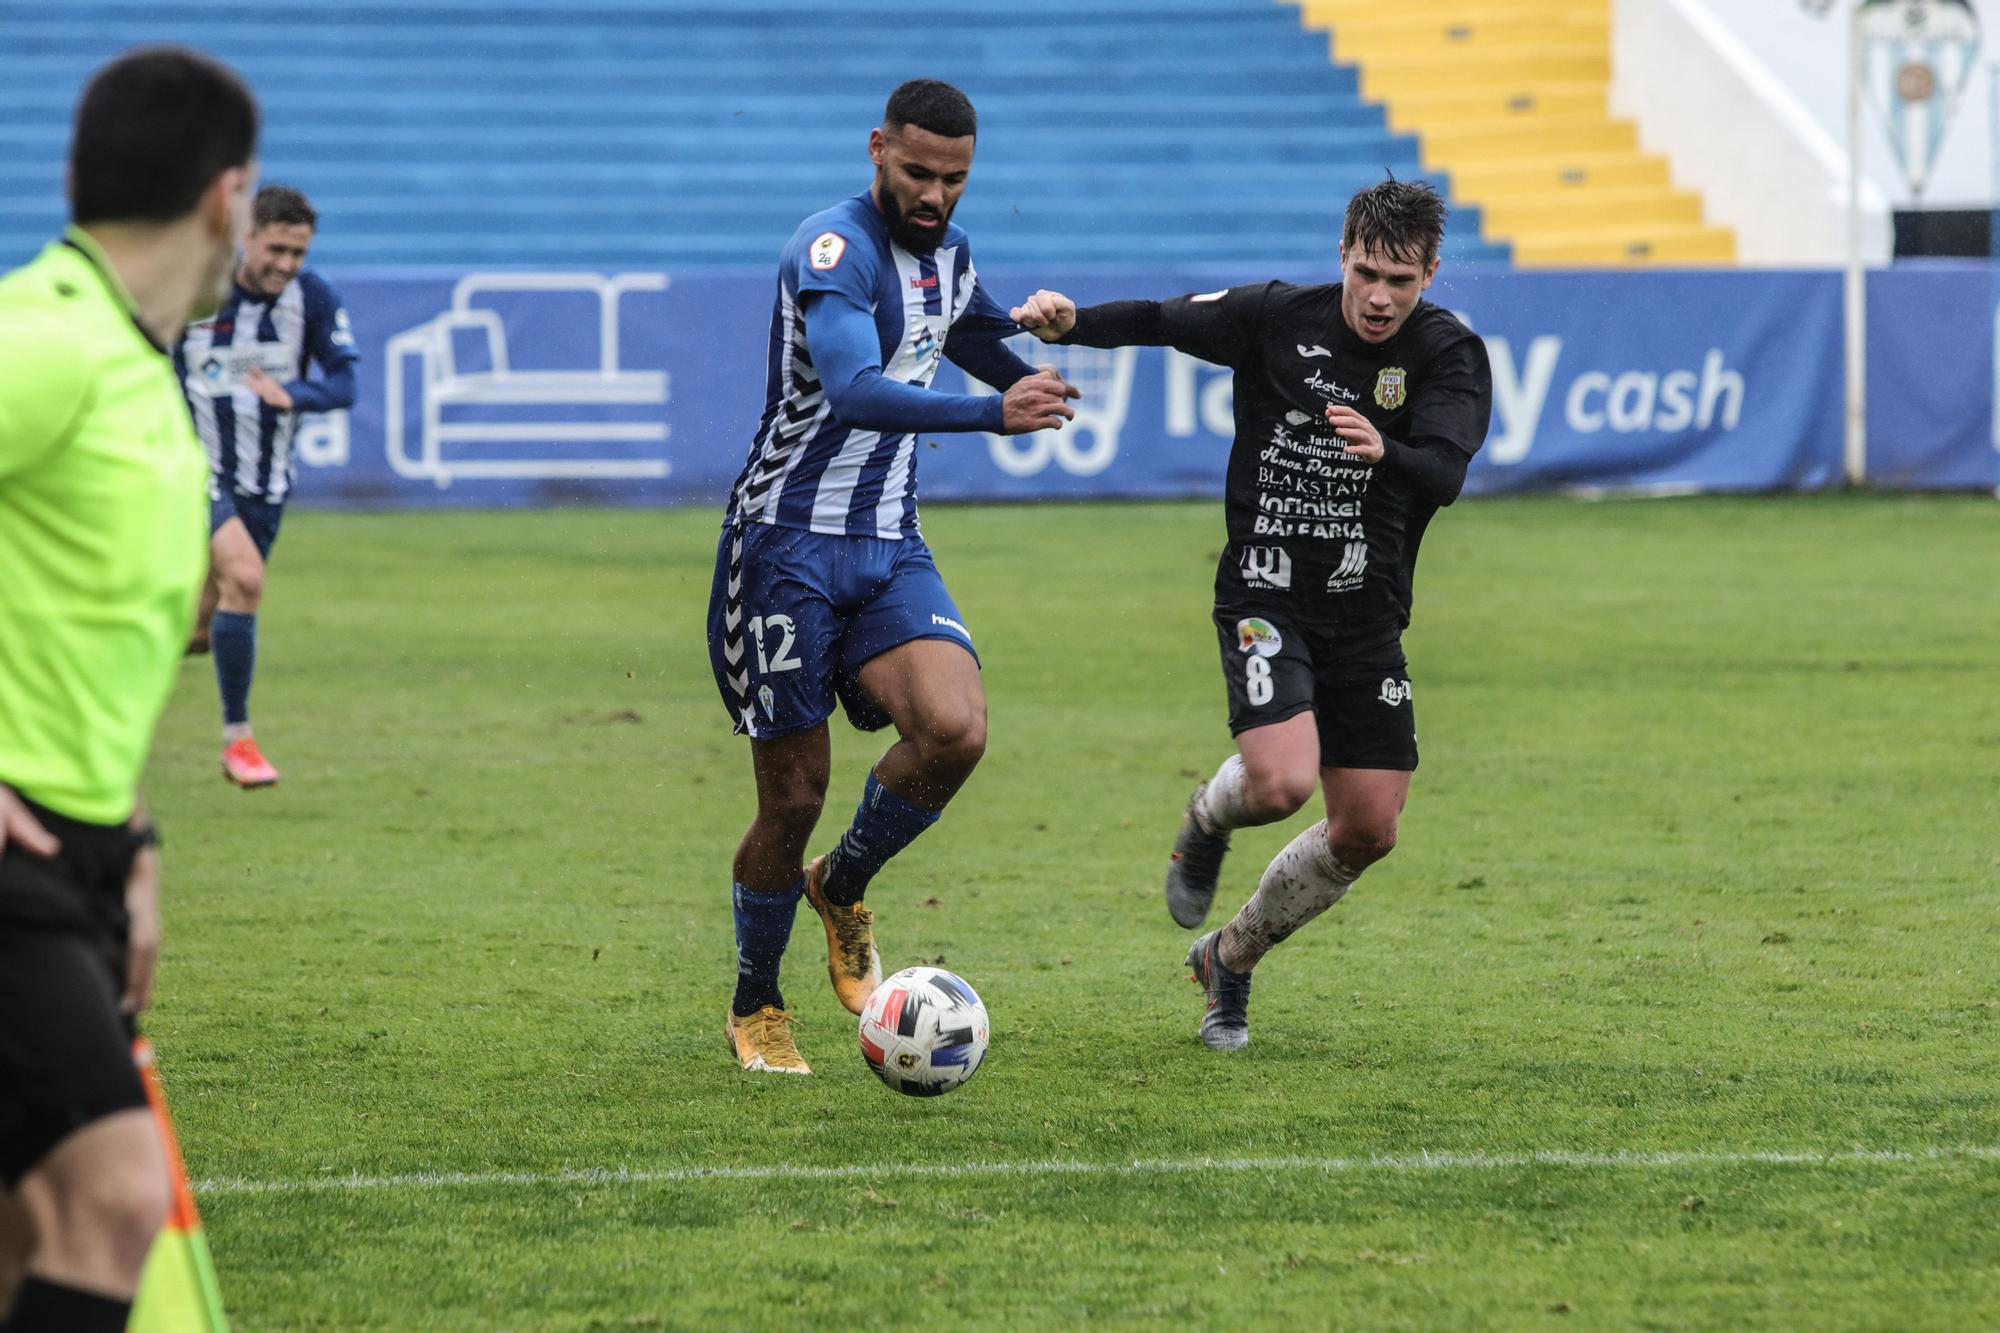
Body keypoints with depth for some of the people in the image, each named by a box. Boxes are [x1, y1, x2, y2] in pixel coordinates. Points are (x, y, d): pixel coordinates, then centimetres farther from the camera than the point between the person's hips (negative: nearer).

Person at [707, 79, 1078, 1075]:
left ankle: (843, 886, 9)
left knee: (955, 731, -20)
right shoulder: (833, 248, -16)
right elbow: (855, 392, -34)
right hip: (787, 546, -6)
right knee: (794, 796, -3)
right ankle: (755, 1010, 20)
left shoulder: (949, 256, 10)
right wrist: (991, 413, -45)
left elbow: (991, 349, 33)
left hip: (890, 547, 6)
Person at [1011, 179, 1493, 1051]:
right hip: (1265, 595, -3)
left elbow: (1444, 474, -21)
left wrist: (1384, 450, -44)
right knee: (1281, 782, -25)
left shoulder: (1449, 353, -7)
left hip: (1367, 617, 3)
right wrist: (1068, 323, -25)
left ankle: (1230, 958, 27)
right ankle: (1207, 819, 14)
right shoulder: (1279, 318, -6)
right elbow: (1160, 322, -4)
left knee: (1369, 830, 3)